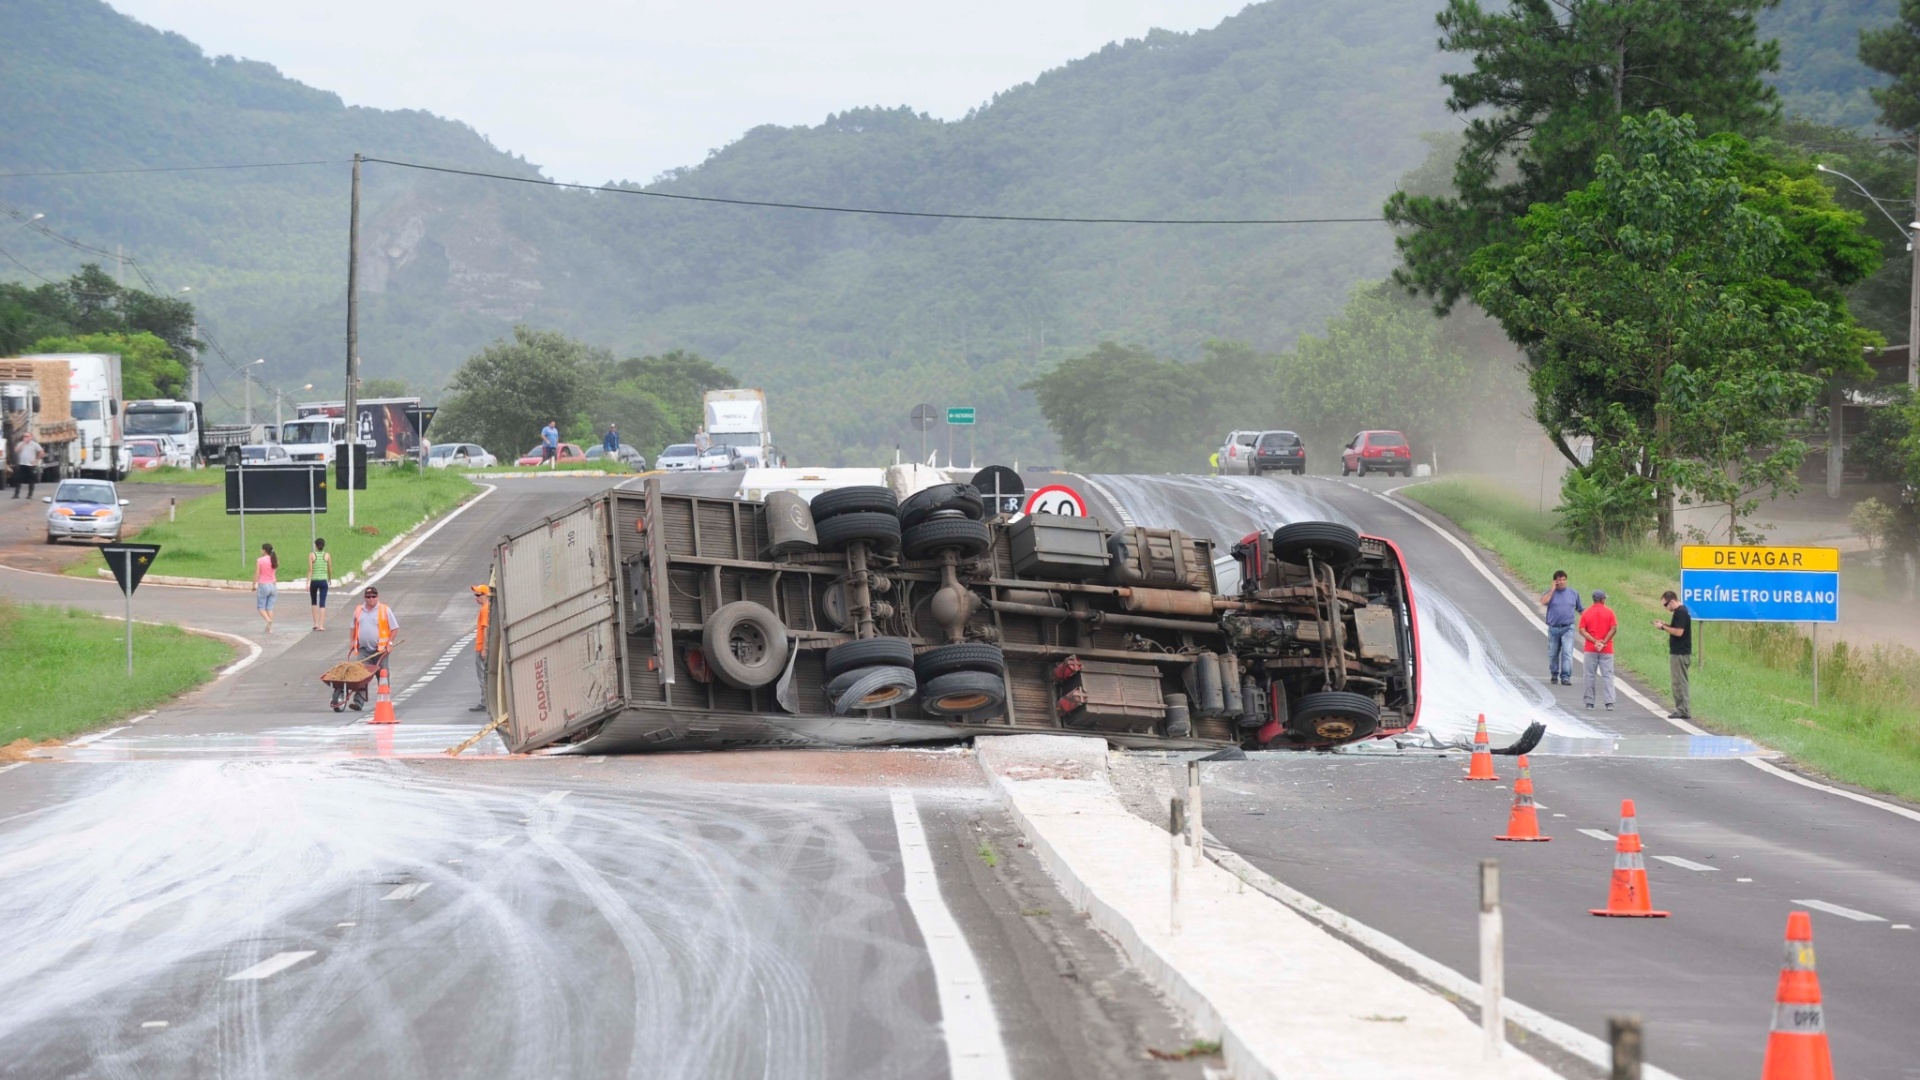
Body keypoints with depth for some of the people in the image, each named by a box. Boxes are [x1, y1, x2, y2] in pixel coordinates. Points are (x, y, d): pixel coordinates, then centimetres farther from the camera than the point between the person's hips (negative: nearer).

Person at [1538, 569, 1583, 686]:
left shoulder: (1573, 593, 9)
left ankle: (1565, 677, -13)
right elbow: (1543, 602, -17)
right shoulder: (1550, 593, 4)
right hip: (1553, 628, 1)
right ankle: (1554, 675, 26)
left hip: (1568, 629, 0)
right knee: (1553, 654, 9)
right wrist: (1553, 590, -11)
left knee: (1567, 653, -12)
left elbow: (1581, 609, 17)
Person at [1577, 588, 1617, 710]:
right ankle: (1609, 702, -9)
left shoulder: (1586, 613, 3)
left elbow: (1582, 630, -7)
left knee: (1590, 675, 6)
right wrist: (1604, 642, -10)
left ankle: (1589, 702, 6)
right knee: (1607, 675, 0)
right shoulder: (1609, 612, -1)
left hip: (1590, 649, 1)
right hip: (1606, 650, -1)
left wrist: (1595, 641, -12)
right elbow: (1613, 628, -11)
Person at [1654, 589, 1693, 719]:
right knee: (1681, 682, 12)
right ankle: (1683, 710, 15)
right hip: (1681, 651, 10)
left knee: (1680, 682, -6)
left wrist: (1663, 627, -14)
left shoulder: (1680, 612, -17)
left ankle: (1683, 711, -5)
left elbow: (1679, 632, -23)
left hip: (1679, 653, -10)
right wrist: (1665, 625, 10)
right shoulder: (1681, 610, 14)